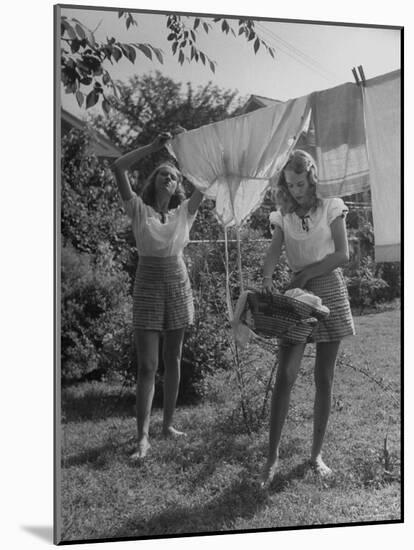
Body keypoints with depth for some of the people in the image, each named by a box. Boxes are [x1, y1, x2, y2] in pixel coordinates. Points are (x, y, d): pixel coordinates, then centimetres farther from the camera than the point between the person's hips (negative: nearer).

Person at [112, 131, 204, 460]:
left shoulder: (184, 212, 6)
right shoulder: (139, 209, 0)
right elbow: (119, 168, -10)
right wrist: (154, 147, -9)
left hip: (178, 285, 3)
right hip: (148, 285, -3)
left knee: (173, 361, 10)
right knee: (147, 365, -5)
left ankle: (169, 423, 22)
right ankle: (143, 436, -2)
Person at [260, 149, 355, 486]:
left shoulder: (331, 208, 2)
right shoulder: (283, 217, 7)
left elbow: (343, 255, -4)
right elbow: (273, 253, -6)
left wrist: (308, 272, -12)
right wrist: (267, 278, -26)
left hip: (331, 291, -1)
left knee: (324, 378, 3)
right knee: (285, 376, -9)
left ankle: (317, 453, 15)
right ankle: (273, 457, -3)